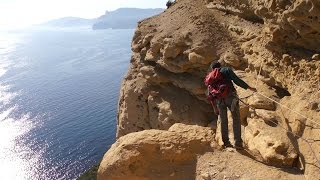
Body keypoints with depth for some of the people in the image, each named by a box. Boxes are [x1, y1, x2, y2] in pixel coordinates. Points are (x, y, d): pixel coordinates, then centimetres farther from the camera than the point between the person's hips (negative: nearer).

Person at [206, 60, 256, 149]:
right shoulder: (226, 69, 14)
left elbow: (209, 94, 18)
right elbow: (236, 80, 0)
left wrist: (215, 107, 23)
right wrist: (248, 87, 6)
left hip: (219, 100, 4)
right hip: (230, 96, -4)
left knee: (223, 121, 14)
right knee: (236, 119, 1)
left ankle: (226, 142, 16)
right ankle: (238, 142, -5)